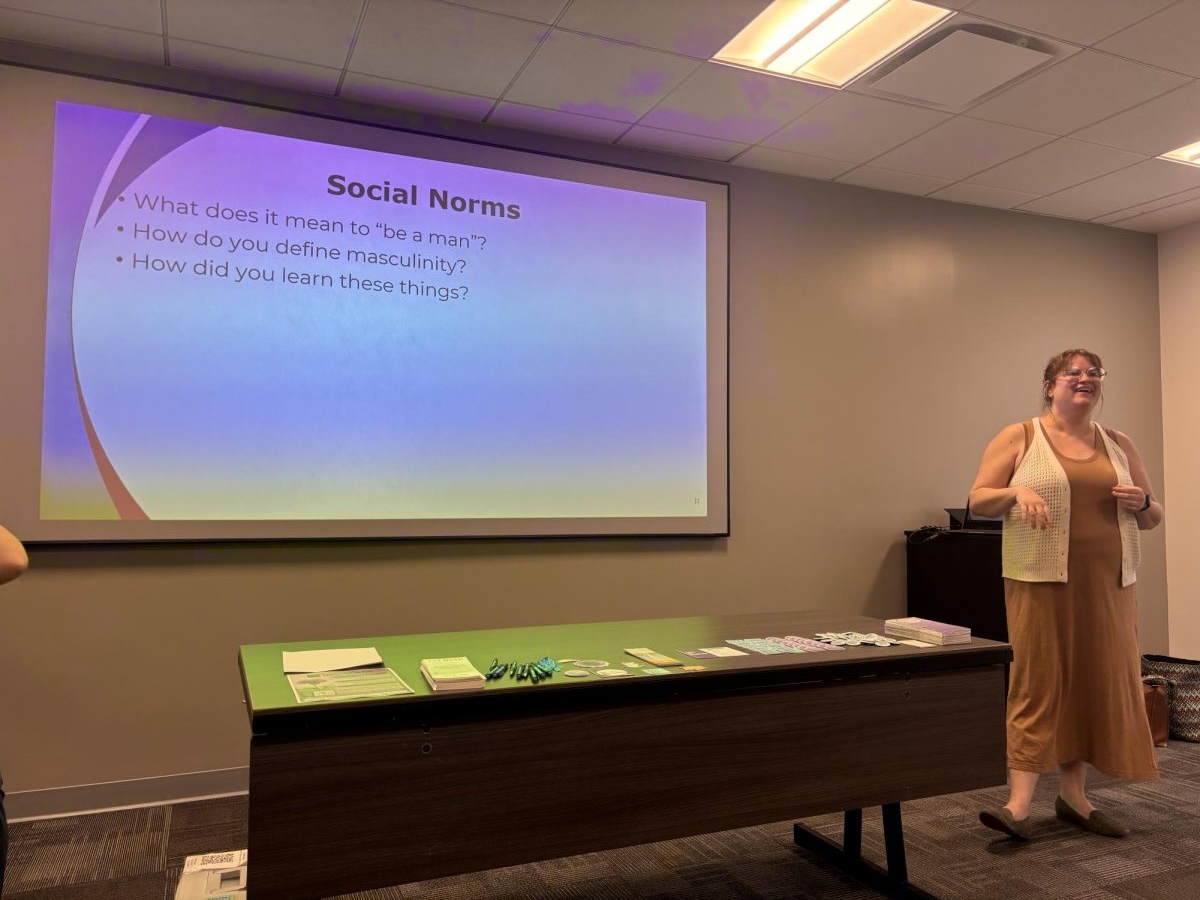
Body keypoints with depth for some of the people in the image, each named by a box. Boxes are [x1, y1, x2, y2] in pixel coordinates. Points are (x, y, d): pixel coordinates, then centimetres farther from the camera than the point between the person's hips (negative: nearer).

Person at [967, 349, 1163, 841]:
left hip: (1107, 583, 5)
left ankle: (1074, 796, 18)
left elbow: (1153, 517, 18)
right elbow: (976, 501, -1)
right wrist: (1017, 491, -20)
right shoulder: (1019, 437, 2)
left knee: (1097, 681, 6)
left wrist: (1142, 502, -4)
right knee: (1038, 681, -6)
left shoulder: (1119, 445, 14)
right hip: (1042, 580, -4)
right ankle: (1019, 804, -3)